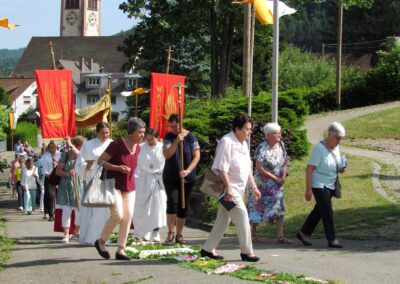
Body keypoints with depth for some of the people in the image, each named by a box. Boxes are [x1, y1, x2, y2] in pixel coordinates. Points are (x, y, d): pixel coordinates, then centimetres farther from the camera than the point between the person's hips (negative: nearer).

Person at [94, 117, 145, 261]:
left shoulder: (138, 147, 4)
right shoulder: (117, 144, -17)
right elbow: (100, 161, -15)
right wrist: (118, 168, -24)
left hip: (129, 187, 7)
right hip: (114, 185, -7)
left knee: (128, 217, -2)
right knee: (117, 215, -17)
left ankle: (121, 250, 5)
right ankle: (101, 241, 6)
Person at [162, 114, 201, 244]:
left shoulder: (190, 137, -4)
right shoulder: (169, 137, -1)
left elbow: (197, 156, -7)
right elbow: (166, 155, -12)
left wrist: (188, 170, -20)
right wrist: (176, 141, -24)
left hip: (187, 178, 0)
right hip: (170, 176, 0)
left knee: (183, 206, 5)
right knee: (172, 202, -14)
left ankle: (179, 235, 14)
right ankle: (170, 233, -2)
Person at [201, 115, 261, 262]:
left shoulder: (243, 144, 13)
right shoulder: (227, 142, -16)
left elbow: (248, 168, 20)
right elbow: (222, 168, -20)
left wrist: (254, 187, 16)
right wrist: (228, 188, -24)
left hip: (237, 189, 10)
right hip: (229, 188, -10)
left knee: (223, 219, 12)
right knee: (241, 215, -10)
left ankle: (208, 249, 20)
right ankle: (246, 251, -3)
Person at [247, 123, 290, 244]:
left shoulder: (281, 145, 2)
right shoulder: (262, 148, -17)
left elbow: (285, 162, 9)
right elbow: (260, 169, -19)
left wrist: (283, 176, -8)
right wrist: (276, 178, -16)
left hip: (277, 184, 6)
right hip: (262, 183, -6)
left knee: (279, 207, -1)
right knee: (257, 208, 3)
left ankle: (280, 236, -1)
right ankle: (253, 235, 14)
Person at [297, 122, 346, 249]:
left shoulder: (336, 148, 6)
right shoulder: (319, 148, -17)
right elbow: (309, 169, -18)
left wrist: (340, 169, -1)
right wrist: (308, 189, -21)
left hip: (330, 185, 8)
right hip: (319, 185, -8)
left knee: (318, 210, 13)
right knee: (327, 212, -7)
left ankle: (304, 233, 26)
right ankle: (331, 240, -1)